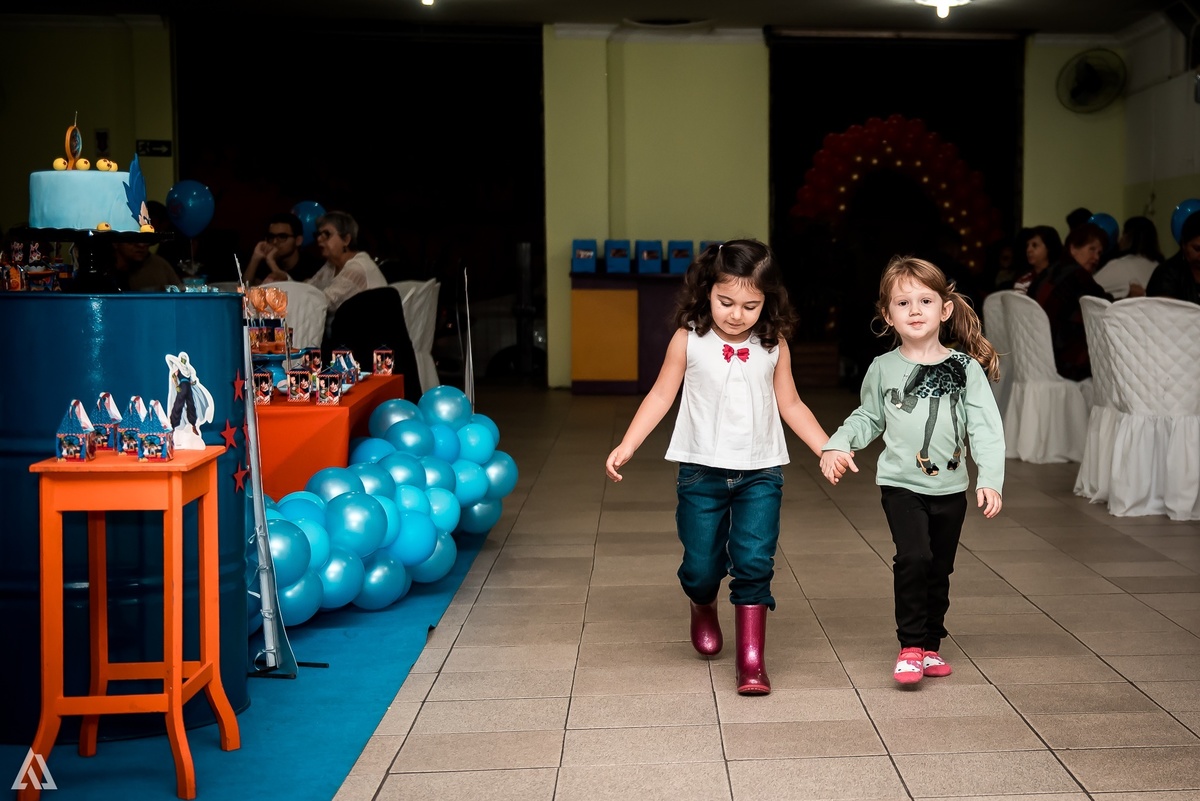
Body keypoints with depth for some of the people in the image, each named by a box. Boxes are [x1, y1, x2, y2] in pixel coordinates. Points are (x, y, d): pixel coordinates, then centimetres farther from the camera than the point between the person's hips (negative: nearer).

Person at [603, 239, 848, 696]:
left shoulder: (773, 346, 0)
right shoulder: (689, 339, -5)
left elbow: (790, 405, 10)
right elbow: (661, 395, 1)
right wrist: (627, 446, -6)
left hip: (760, 474, 1)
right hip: (702, 470, 0)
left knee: (754, 562, -8)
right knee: (701, 566, 5)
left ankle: (752, 658, 2)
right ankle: (703, 609, 40)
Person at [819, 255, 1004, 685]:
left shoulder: (965, 368, -3)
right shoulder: (883, 368, 0)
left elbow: (986, 428, -6)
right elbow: (868, 417, 14)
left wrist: (990, 480, -17)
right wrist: (837, 444, -3)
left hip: (950, 487, 1)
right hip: (901, 484, -1)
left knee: (939, 571, 11)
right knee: (913, 558, -19)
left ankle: (930, 646, 27)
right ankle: (911, 646, -8)